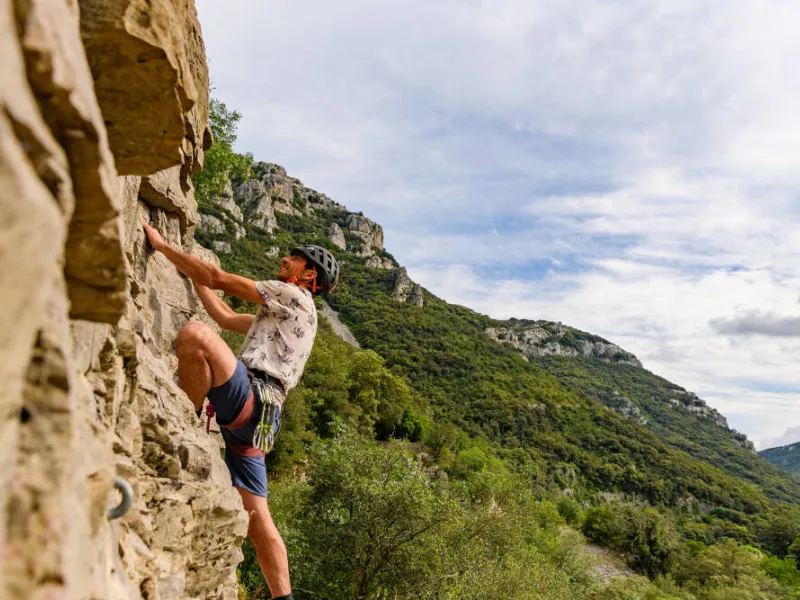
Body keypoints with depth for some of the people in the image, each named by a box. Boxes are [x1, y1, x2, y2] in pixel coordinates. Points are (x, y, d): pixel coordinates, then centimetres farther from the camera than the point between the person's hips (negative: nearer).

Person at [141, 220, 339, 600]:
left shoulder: (294, 296, 5)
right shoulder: (277, 317, 33)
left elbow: (219, 280, 1)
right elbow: (224, 315, 36)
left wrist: (162, 245, 7)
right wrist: (189, 272, 37)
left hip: (248, 400, -9)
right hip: (249, 420, 9)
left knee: (194, 334, -23)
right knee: (256, 517, 6)